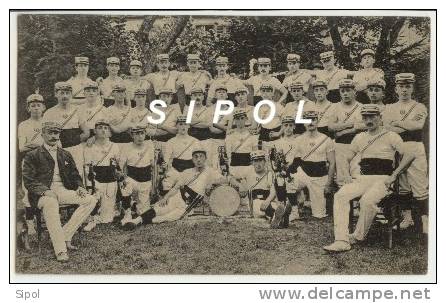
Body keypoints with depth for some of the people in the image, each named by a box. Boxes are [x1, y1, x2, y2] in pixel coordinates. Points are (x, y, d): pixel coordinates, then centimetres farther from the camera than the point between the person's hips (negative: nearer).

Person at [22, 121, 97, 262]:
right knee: (50, 204, -41)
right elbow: (28, 181, -3)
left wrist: (79, 187, 1)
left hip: (63, 191, 5)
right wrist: (44, 191, -21)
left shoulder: (65, 155, 22)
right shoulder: (32, 156, 6)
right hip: (43, 194, -5)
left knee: (91, 200, -17)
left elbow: (75, 175, 24)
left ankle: (66, 235, -17)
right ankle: (60, 250, -40)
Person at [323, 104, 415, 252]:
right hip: (363, 178, 5)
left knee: (367, 200, -35)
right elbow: (346, 158, 26)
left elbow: (409, 155, -5)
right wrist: (347, 176, 8)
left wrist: (393, 176, -11)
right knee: (340, 195, -24)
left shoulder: (390, 136, 4)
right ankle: (341, 241, -29)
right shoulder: (360, 137, 19)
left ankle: (358, 237, -14)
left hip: (382, 179, -5)